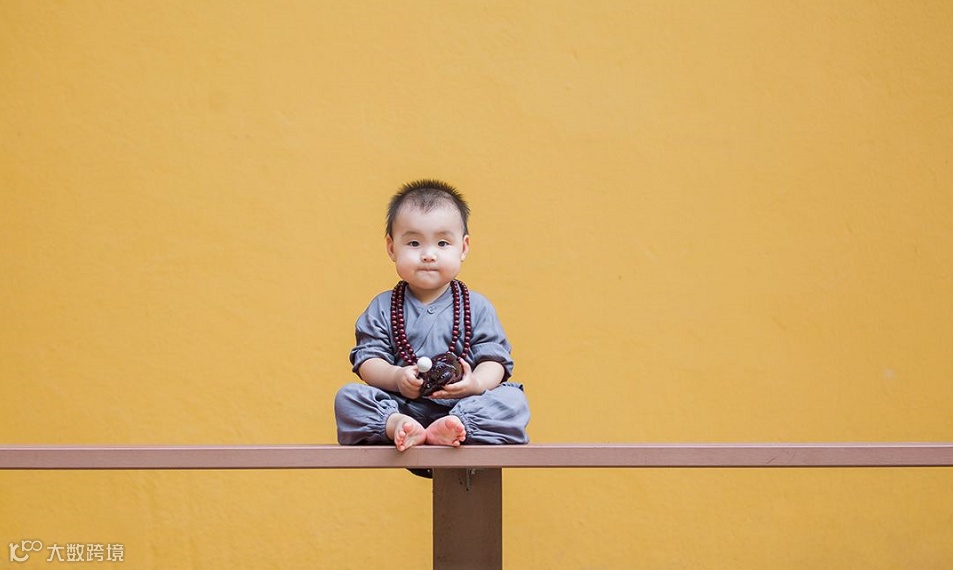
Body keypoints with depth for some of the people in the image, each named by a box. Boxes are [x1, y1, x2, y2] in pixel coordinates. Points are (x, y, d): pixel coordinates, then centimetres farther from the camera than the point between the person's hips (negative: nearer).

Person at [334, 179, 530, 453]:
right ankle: (397, 426, -46)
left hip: (460, 405, 0)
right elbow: (367, 361, 2)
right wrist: (396, 377, -20)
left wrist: (475, 383, -23)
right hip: (399, 407, 0)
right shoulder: (383, 307, 10)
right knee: (347, 397, -22)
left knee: (512, 400, -25)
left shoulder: (477, 307, 8)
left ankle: (449, 428, -44)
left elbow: (494, 361, 1)